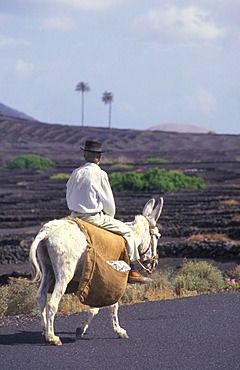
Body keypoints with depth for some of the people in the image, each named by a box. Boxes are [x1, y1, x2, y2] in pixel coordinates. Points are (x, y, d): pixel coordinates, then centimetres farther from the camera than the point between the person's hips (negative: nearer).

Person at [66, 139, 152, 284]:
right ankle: (133, 271, 7)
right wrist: (110, 216, 10)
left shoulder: (76, 173, 6)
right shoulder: (100, 174, -12)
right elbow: (108, 201, -8)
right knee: (127, 231, 5)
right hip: (94, 216, -7)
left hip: (74, 216, 7)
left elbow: (69, 197, 13)